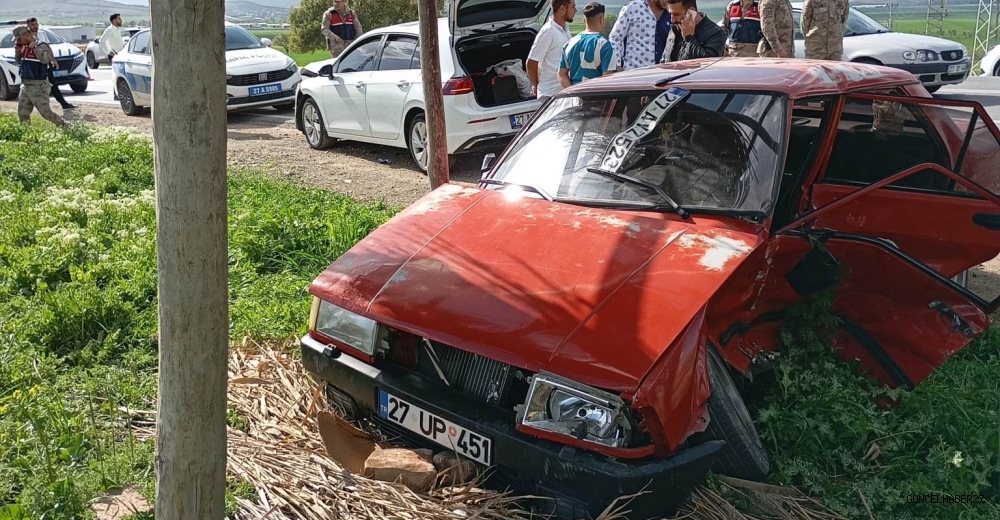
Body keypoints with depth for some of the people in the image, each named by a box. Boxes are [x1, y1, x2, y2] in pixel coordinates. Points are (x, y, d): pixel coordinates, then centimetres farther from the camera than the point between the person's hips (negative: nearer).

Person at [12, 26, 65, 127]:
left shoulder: (41, 46, -12)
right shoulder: (24, 47, 12)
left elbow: (45, 59, -30)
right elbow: (18, 62, 22)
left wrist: (34, 47, -27)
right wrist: (17, 50, 7)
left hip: (38, 86, -8)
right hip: (25, 86, 8)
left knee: (46, 112, -9)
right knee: (22, 113, 9)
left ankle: (64, 126, 3)